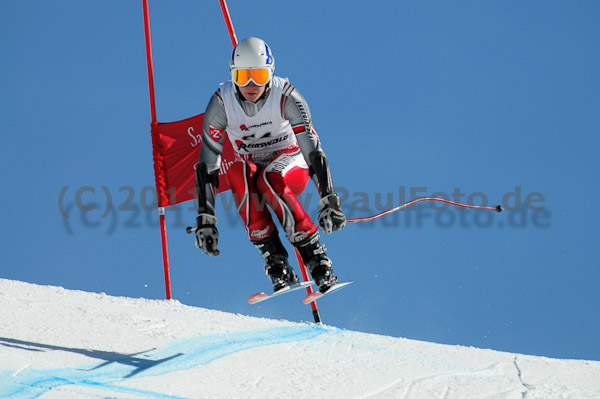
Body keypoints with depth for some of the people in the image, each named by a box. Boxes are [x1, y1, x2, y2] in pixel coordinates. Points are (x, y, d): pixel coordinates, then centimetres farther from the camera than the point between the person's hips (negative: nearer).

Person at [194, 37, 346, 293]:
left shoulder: (286, 96, -24)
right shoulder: (221, 102, -19)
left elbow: (313, 149, -28)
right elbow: (207, 163, -19)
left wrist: (329, 201, -39)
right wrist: (205, 219, -27)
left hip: (289, 161, -2)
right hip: (250, 165, 2)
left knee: (270, 180, -37)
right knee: (237, 173, -34)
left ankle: (316, 259, -30)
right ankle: (275, 260, -32)